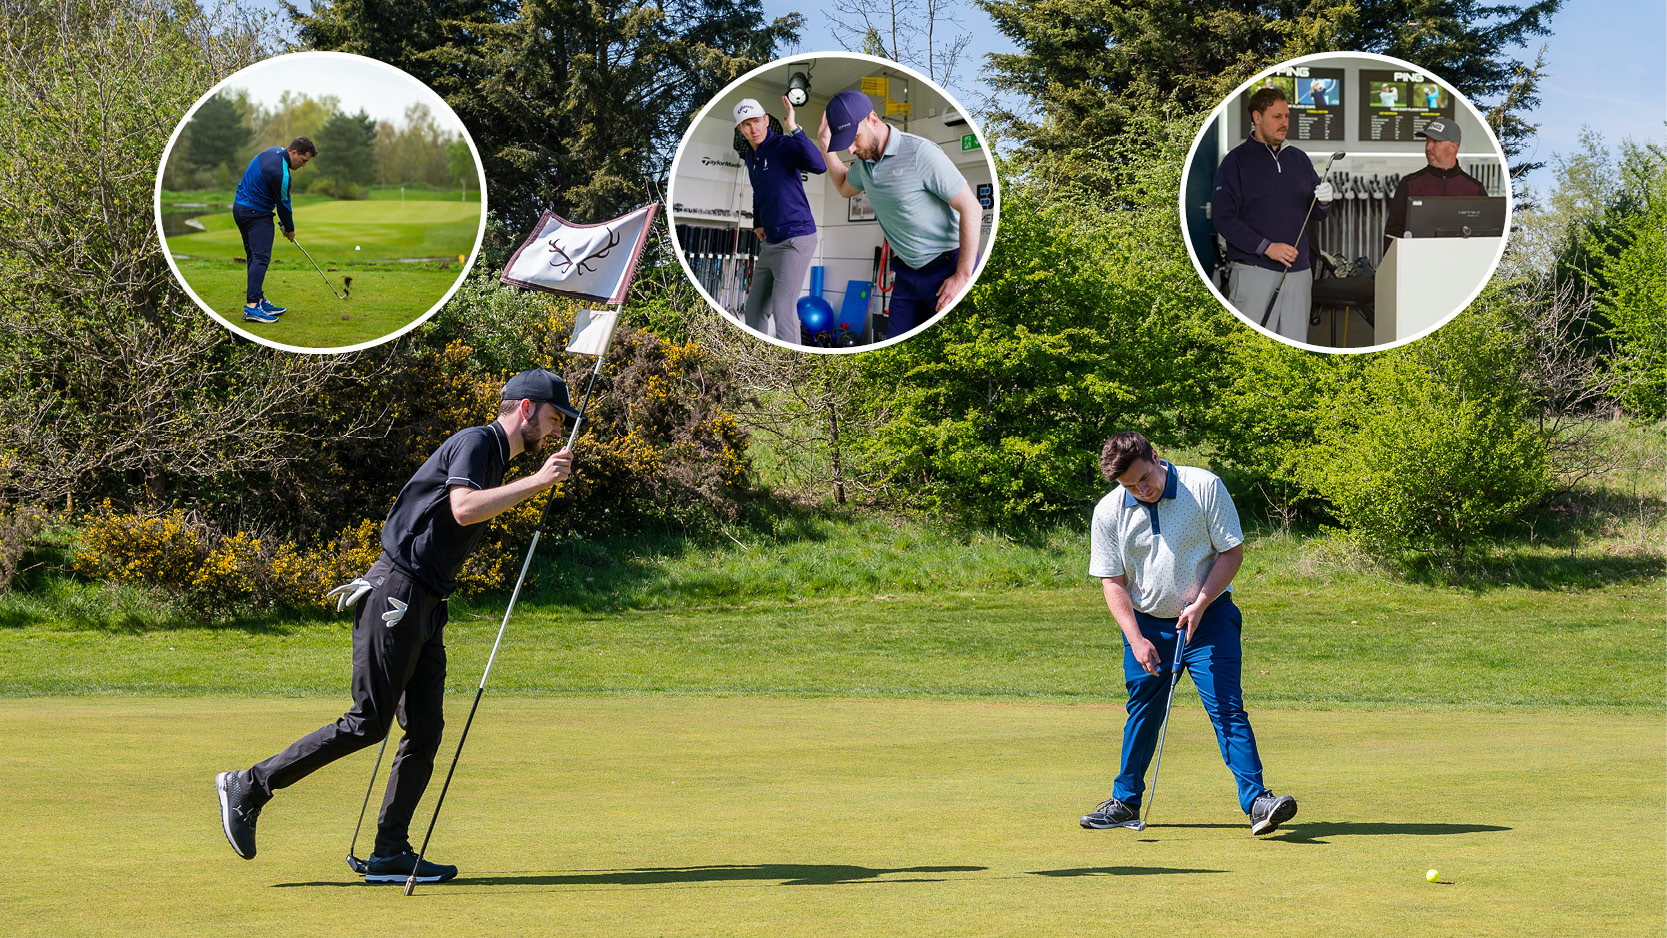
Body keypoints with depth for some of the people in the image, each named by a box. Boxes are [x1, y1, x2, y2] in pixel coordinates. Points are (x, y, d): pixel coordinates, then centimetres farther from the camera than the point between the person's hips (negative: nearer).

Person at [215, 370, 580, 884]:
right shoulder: (474, 442, -9)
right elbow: (463, 509, -27)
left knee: (425, 730, 3)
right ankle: (248, 788, 0)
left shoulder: (495, 459, 21)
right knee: (368, 722, -9)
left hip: (426, 607, 10)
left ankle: (390, 852, 4)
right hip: (397, 594, -10)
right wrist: (539, 481, -28)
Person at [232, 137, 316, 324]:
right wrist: (289, 229, 4)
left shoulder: (274, 152, 5)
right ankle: (252, 306, -25)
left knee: (254, 256, 12)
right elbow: (283, 204, -12)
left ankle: (259, 300, 15)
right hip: (257, 214, -10)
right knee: (261, 257, -16)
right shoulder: (280, 173, -25)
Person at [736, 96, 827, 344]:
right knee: (755, 311, 14)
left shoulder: (784, 145, -14)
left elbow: (819, 165, -33)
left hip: (796, 240, -9)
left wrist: (794, 129, -36)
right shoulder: (750, 158, 13)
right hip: (769, 244, 9)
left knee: (783, 310, -16)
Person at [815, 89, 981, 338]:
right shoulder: (865, 162, 6)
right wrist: (825, 145, 16)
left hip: (948, 269, -8)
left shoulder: (920, 153, -20)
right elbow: (844, 187, 32)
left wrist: (963, 276, -20)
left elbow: (971, 209, -19)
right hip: (907, 272, 8)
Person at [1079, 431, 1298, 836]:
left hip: (1208, 617, -3)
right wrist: (1136, 639, -12)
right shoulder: (1108, 512, -4)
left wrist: (1200, 604, -16)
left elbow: (1232, 551, -7)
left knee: (1227, 708, -13)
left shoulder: (1205, 487, -11)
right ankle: (1125, 801, 25)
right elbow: (1113, 581, -1)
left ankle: (1257, 801, -18)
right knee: (1143, 712, 10)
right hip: (1146, 623, 3)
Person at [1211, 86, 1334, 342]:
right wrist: (1266, 247, -17)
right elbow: (1223, 217, -9)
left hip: (1298, 272, 5)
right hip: (1253, 271, -5)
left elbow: (1318, 214, 20)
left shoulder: (1299, 159, 16)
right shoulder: (1236, 161, -1)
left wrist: (1324, 202, -5)